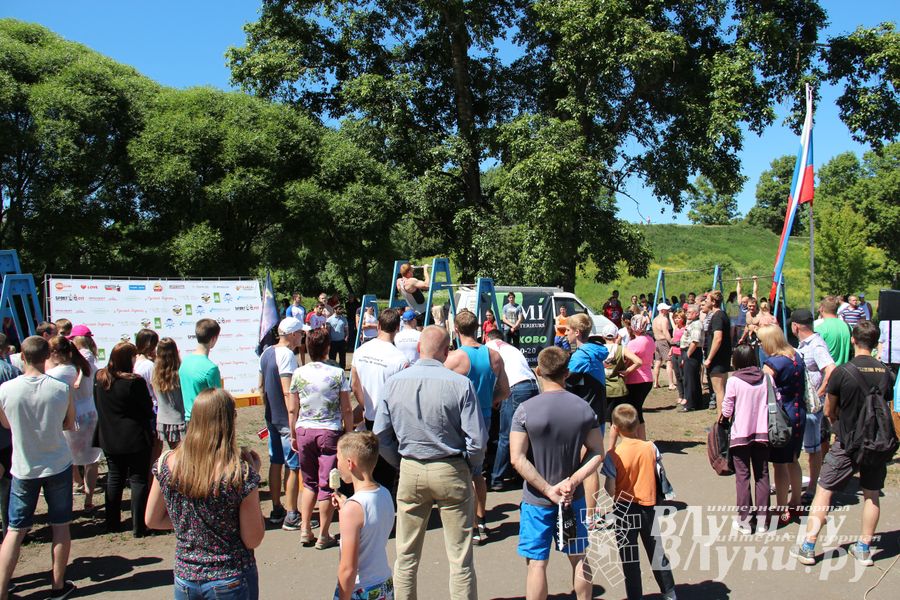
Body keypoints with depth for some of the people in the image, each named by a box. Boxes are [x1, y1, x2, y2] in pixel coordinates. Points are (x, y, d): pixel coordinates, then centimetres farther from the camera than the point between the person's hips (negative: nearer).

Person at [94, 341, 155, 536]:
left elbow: (99, 407, 12)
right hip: (135, 439, -6)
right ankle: (138, 527, 5)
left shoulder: (100, 379, 0)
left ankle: (112, 523, 24)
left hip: (108, 438, 6)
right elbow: (148, 409, -11)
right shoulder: (135, 382, -19)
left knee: (114, 478, 17)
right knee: (138, 480, 3)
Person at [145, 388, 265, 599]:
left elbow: (152, 520, 4)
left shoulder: (167, 463, -10)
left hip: (184, 580, 3)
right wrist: (253, 476, -9)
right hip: (231, 581, -3)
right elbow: (253, 540, -12)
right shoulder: (241, 473, -21)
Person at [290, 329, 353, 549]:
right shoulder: (337, 373, -8)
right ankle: (323, 535, 13)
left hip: (304, 431, 3)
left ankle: (305, 530, 18)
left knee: (309, 483, 18)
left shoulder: (299, 374, -1)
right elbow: (347, 410, -6)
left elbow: (293, 409, 4)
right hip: (330, 432, -3)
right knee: (327, 485, 6)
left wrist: (294, 435, 15)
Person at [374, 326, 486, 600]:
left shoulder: (394, 383, -3)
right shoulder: (460, 384, -13)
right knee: (460, 557, 8)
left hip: (410, 472, 3)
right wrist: (473, 468, 4)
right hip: (452, 472, -3)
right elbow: (477, 439, -13)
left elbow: (381, 435, 2)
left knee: (406, 555, 16)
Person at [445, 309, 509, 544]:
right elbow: (504, 391, 5)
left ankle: (475, 529, 8)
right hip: (484, 419, 6)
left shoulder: (454, 358, -18)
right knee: (477, 471, 22)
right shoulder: (494, 356, -1)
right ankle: (481, 519, 32)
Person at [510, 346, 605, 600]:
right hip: (574, 498, 3)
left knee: (537, 563, 7)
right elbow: (598, 454, -5)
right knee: (579, 558, 19)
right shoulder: (584, 408, -5)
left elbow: (518, 459, -18)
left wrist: (547, 489, -15)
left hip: (536, 500, -3)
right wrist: (572, 482, -12)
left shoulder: (525, 410, -15)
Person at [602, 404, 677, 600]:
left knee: (629, 559, 10)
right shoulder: (651, 448, -9)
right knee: (656, 552, 18)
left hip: (624, 509, -3)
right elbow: (657, 477, 1)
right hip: (648, 506, 3)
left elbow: (611, 489, -15)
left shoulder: (614, 455, -19)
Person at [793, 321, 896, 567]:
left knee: (823, 492, 3)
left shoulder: (842, 372, -14)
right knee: (872, 494, 16)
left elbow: (829, 411, -4)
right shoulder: (886, 373, -3)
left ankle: (808, 547, 4)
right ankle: (864, 549, 22)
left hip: (847, 444, -4)